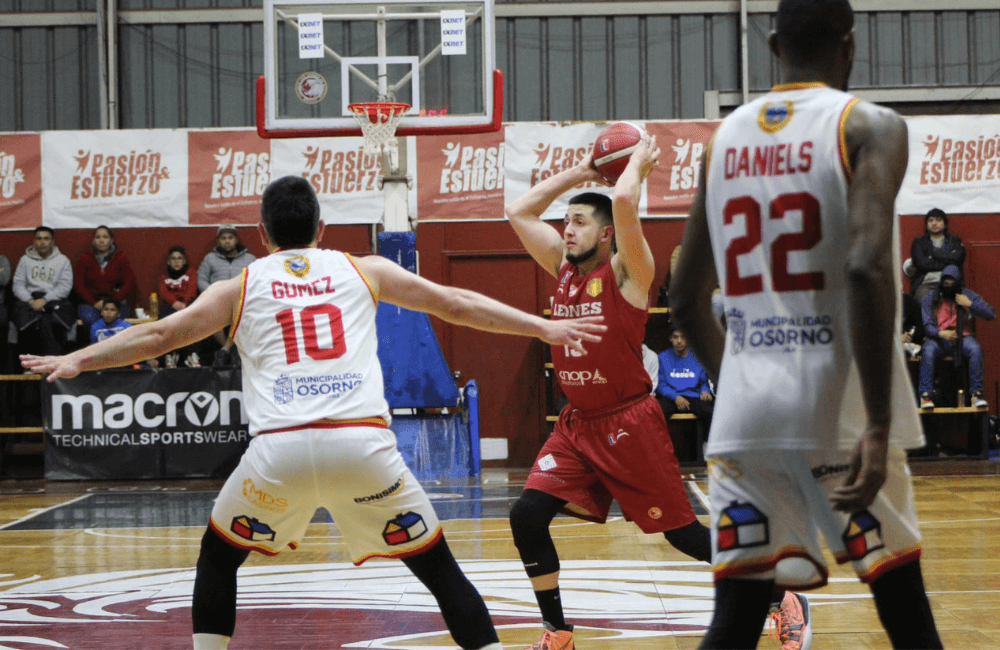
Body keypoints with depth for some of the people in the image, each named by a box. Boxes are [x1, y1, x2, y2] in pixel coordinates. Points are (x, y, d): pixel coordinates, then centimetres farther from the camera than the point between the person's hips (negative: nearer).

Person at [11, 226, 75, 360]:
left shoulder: (63, 261, 12)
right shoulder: (25, 260, 17)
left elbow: (65, 287, 1)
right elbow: (17, 285, 8)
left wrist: (45, 300, -14)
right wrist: (30, 301, -11)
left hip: (55, 300, -1)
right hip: (29, 299, 1)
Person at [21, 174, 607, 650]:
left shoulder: (242, 287, 19)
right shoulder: (364, 271, 21)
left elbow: (160, 335, 16)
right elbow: (456, 305, 22)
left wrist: (78, 360, 26)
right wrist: (544, 327, 28)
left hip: (280, 447, 0)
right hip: (364, 440, 0)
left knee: (218, 556, 24)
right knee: (438, 565, 14)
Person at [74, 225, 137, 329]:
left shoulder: (121, 258, 9)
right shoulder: (85, 259, 10)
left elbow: (129, 283, 0)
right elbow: (78, 284, 1)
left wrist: (113, 301, -14)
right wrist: (94, 303, -13)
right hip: (89, 302, 0)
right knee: (90, 319, -35)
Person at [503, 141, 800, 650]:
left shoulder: (626, 271, -11)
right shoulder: (563, 268, 8)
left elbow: (624, 200, -28)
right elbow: (518, 212, 11)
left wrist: (639, 163, -9)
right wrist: (579, 173, 11)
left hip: (629, 425, -6)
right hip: (577, 423, 6)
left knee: (681, 530, 0)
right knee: (526, 516, -9)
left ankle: (777, 596, 19)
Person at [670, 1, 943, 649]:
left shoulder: (726, 137, 13)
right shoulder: (870, 126, -4)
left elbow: (688, 300, 17)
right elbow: (866, 268, -20)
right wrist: (879, 424, -20)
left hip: (745, 410, 5)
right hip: (840, 407, -4)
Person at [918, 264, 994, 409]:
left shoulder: (968, 295, 6)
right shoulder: (931, 298, 4)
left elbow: (991, 314, 1)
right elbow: (928, 325, -3)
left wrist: (970, 304, -11)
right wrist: (941, 333, -25)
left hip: (962, 337, 0)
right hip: (938, 339, 0)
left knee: (976, 349, -33)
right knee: (928, 350, -35)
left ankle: (976, 394, -29)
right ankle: (925, 395, -33)